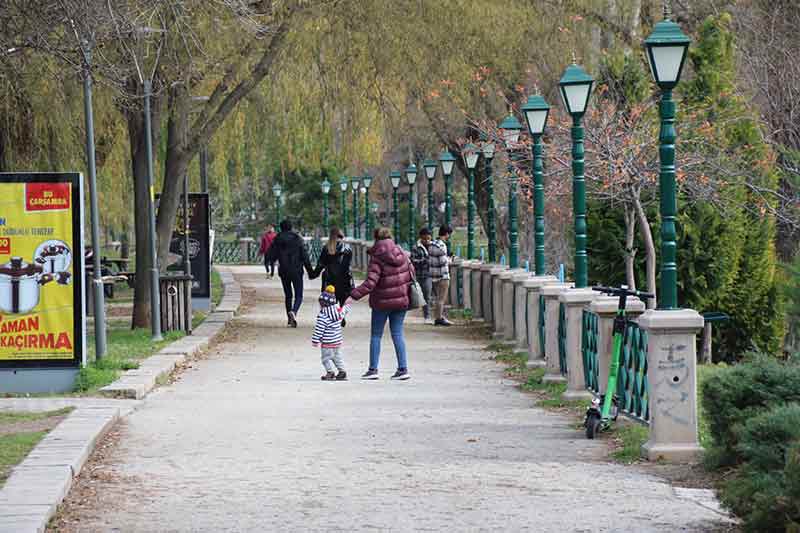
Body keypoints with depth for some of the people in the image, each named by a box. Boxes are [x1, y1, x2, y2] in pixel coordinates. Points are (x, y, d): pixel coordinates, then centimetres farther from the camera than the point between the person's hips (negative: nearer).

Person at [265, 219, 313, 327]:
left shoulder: (277, 240, 0)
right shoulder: (298, 239, -5)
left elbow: (270, 257, 1)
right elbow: (305, 256, -7)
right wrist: (309, 271, -1)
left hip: (283, 272, 2)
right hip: (297, 272, -2)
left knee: (288, 295, 15)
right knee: (298, 296, 2)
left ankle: (290, 320, 14)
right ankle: (293, 311, -28)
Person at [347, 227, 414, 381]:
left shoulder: (377, 258, -16)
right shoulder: (401, 253, 0)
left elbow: (370, 283, -23)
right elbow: (411, 271, 10)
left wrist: (354, 296, -24)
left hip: (382, 302, -5)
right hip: (401, 300, 5)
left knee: (376, 335, 7)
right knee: (397, 334, 11)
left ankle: (373, 369, 7)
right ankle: (403, 368, 5)